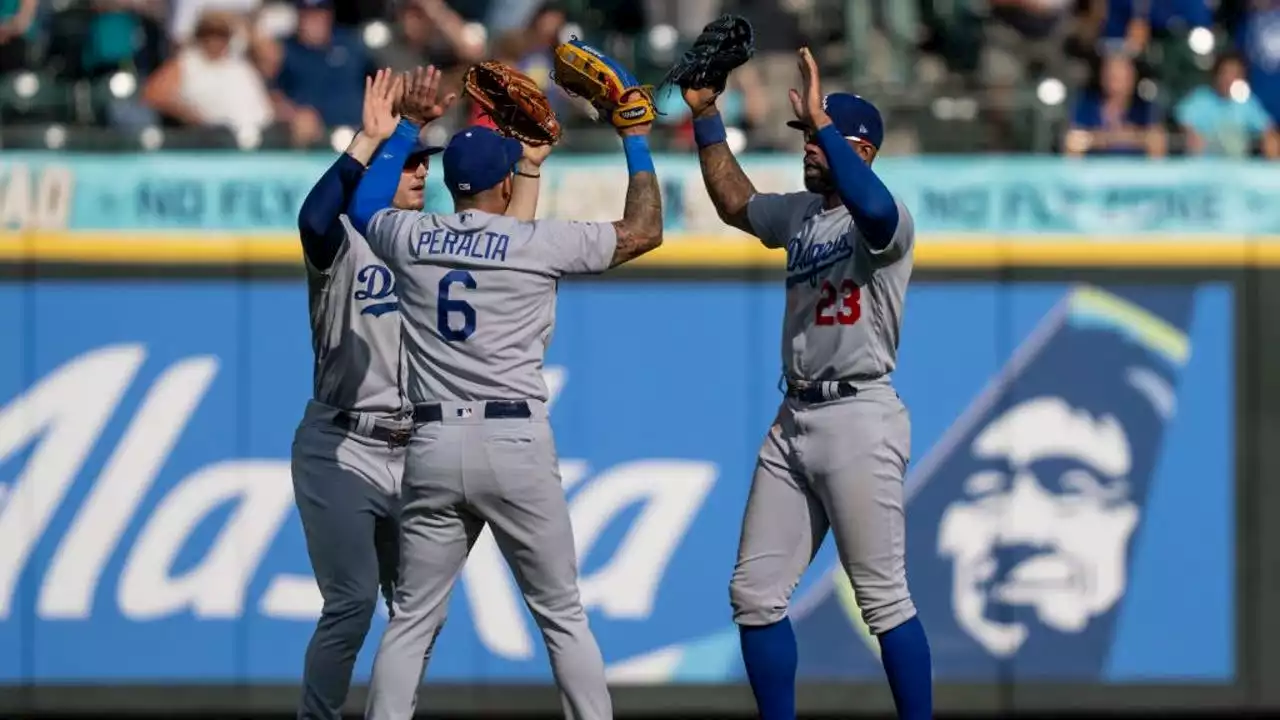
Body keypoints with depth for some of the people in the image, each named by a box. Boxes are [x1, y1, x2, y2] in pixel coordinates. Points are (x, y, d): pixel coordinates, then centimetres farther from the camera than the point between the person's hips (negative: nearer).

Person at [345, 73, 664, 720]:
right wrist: (635, 140, 16)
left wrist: (408, 127, 38)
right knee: (562, 616, 5)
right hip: (515, 443, -3)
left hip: (433, 447, 3)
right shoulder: (539, 243, -3)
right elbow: (644, 231, 6)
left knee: (412, 620, 7)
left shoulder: (410, 240, 6)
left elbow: (363, 205, 30)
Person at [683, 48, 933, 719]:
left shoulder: (887, 222, -10)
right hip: (793, 418, 8)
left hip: (858, 418, -8)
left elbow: (872, 208, -35)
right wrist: (705, 114, 25)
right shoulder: (801, 213, 14)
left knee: (883, 598, -7)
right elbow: (734, 201, 32)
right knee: (755, 591, 7)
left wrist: (822, 120, -30)